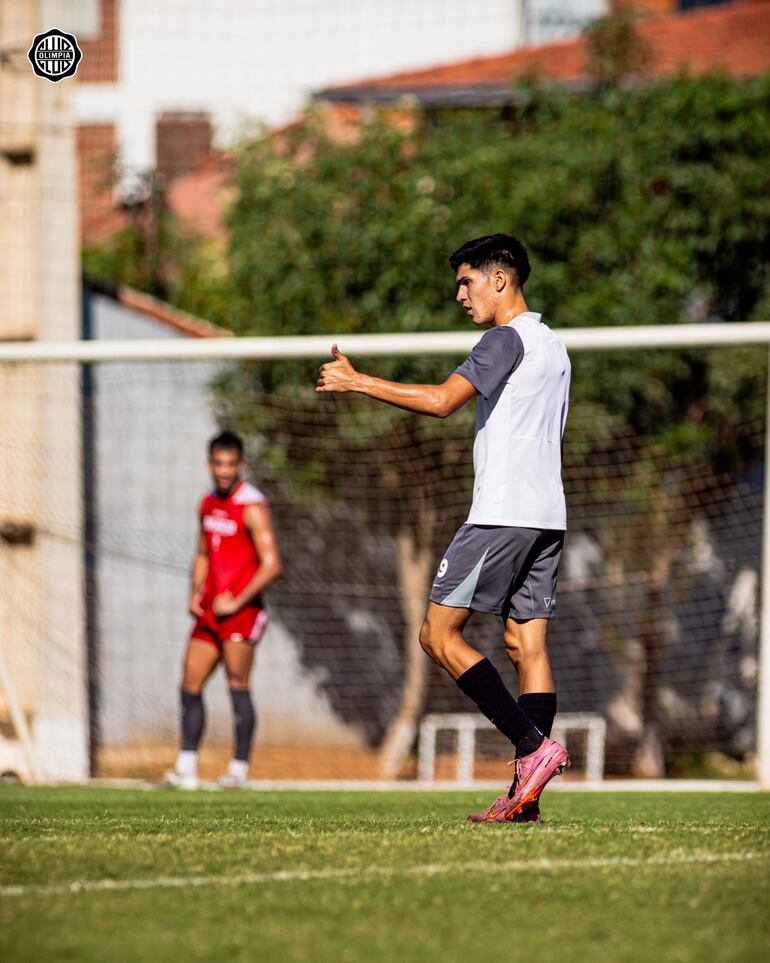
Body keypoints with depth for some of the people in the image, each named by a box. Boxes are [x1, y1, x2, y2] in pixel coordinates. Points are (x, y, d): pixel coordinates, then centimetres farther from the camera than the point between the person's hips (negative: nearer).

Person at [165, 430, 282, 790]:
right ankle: (186, 768, 5)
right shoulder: (208, 503, 14)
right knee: (190, 686, 3)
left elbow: (272, 564, -17)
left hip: (242, 611, -8)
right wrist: (196, 594, 10)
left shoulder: (252, 507, -11)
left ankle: (239, 769, -4)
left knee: (238, 687, -8)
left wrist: (236, 602, -15)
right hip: (210, 611, 8)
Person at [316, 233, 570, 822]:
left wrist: (357, 382, -16)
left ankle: (533, 746, -16)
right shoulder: (553, 346, 20)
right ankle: (525, 798, -4)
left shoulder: (507, 339, -9)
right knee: (528, 645, 3)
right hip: (547, 517, 9)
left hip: (502, 513, -9)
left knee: (440, 635, -6)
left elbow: (442, 400, -21)